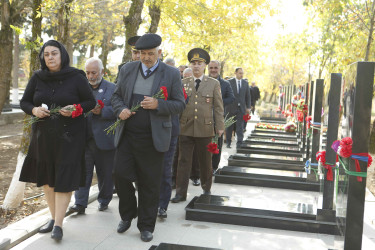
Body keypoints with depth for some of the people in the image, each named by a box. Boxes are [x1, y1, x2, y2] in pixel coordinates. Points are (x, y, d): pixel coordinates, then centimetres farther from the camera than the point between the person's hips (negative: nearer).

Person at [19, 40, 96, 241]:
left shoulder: (76, 78, -5)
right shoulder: (37, 78, 4)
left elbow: (91, 102, 0)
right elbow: (24, 102, 10)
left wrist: (76, 109, -19)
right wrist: (34, 110, -11)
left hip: (69, 136, -4)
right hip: (43, 135, 4)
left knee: (64, 178, -5)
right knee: (46, 177, 11)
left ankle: (58, 225, 0)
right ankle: (53, 218, 26)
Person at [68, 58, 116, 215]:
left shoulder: (112, 88, 1)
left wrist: (101, 111, -21)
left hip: (104, 139, -2)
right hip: (84, 138, 2)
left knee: (105, 172, 9)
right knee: (83, 170, -1)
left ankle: (104, 200, 26)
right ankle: (80, 203, 2)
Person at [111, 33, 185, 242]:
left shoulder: (172, 74, -1)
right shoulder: (127, 70, 9)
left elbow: (180, 105, -2)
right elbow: (117, 95, 16)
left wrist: (158, 104, -19)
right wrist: (120, 109, -6)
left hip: (153, 138, -3)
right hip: (127, 135, 3)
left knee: (150, 184, 5)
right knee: (120, 174, 0)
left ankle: (146, 226, 21)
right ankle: (127, 215, 27)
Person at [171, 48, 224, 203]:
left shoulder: (214, 84, 4)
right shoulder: (183, 83, 8)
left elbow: (218, 107, 3)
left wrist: (220, 127, -2)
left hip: (205, 129, -1)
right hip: (186, 128, 1)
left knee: (205, 161, 11)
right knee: (183, 161, 1)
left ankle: (206, 189, 28)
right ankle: (181, 193, 8)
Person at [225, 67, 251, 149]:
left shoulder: (245, 83, 8)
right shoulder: (229, 82, -2)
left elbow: (248, 96, 10)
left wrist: (248, 107, 4)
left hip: (241, 108, 2)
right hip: (231, 108, -1)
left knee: (240, 127, -2)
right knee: (229, 126, 8)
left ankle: (239, 143, 0)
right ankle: (228, 142, 21)